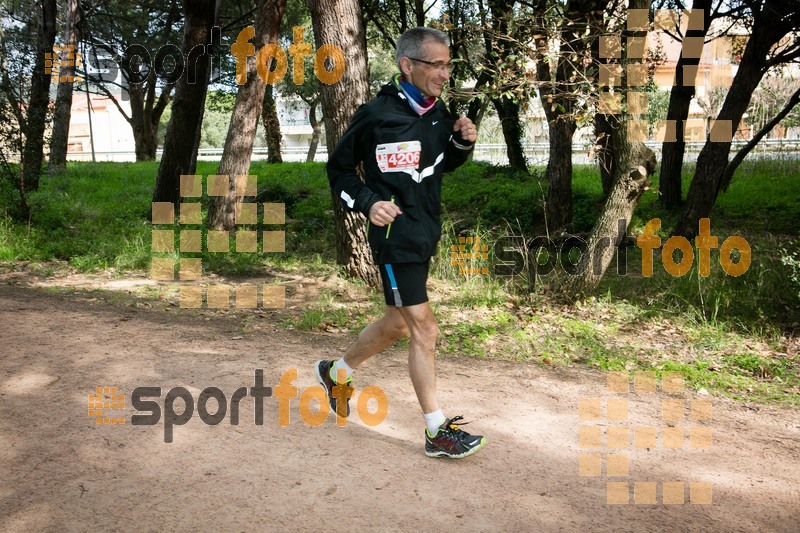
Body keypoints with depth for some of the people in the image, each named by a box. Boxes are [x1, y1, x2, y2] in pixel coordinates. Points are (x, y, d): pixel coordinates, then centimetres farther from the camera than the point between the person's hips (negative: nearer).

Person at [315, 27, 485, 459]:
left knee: (398, 322, 19)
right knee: (424, 330, -7)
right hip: (395, 234, -8)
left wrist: (462, 143, 2)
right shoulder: (376, 115, -14)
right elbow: (339, 168, -3)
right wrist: (367, 202, -17)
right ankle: (438, 433, 6)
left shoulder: (438, 112, 6)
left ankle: (336, 372, 43)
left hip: (426, 234, 8)